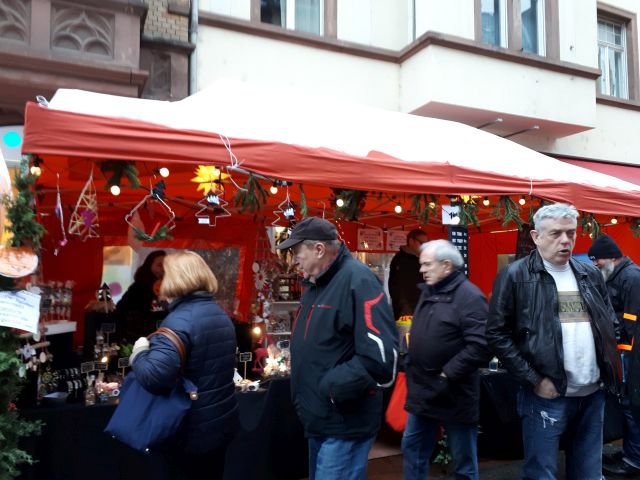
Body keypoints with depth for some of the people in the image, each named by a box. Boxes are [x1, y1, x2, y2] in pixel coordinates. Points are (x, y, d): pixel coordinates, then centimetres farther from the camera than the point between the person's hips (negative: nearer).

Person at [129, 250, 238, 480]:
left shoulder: (179, 320, -23)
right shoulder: (221, 315, 5)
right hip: (222, 421, 8)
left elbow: (154, 377, -34)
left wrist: (139, 353, -14)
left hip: (192, 430, -7)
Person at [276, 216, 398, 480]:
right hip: (319, 420, 9)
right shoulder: (315, 284, 10)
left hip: (344, 424, -9)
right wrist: (300, 377, 8)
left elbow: (380, 357, -30)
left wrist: (329, 387, -22)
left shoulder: (358, 281, -21)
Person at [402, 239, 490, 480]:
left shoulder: (469, 296, -16)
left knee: (463, 460, 9)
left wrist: (448, 374, -21)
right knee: (412, 448, 18)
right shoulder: (427, 291, 10)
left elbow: (480, 346, -25)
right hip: (422, 391, 8)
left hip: (453, 394, -8)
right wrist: (411, 367, 10)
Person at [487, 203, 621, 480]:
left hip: (593, 395, 6)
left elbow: (612, 325, 19)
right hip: (547, 395, -5)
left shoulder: (590, 275, 10)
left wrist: (607, 367, 6)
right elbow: (497, 334, -11)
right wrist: (534, 380, -13)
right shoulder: (515, 276, -8)